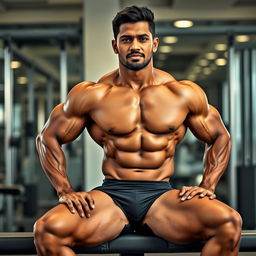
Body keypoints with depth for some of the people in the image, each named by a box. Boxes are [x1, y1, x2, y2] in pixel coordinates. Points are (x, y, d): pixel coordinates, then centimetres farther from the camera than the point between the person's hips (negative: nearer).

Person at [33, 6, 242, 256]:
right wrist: (65, 191, -1)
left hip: (162, 196, 1)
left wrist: (207, 186, 3)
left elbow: (220, 138, 17)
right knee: (47, 230, -29)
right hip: (111, 195, 0)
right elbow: (47, 138, 11)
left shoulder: (184, 94, 6)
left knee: (230, 223, -27)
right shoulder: (91, 95, 2)